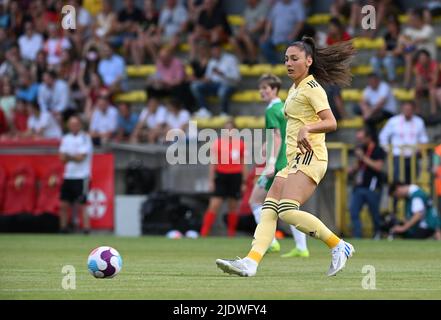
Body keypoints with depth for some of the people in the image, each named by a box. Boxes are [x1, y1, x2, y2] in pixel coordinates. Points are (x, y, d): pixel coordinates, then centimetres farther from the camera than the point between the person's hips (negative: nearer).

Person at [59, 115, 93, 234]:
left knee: (81, 205, -8)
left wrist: (68, 157, -4)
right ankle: (63, 228, 13)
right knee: (64, 205, 4)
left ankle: (86, 229, -7)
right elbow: (62, 157, 7)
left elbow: (81, 157, -12)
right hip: (68, 176, 6)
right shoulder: (66, 138, 13)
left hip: (81, 177, -6)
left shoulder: (85, 138, -5)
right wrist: (74, 157, -10)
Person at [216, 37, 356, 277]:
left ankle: (339, 246, -11)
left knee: (287, 210, -23)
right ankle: (251, 262, -20)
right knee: (268, 210, -7)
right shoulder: (294, 89, 21)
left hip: (309, 158, -9)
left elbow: (331, 123, -17)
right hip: (294, 160, 9)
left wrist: (306, 128, -32)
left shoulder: (312, 88, -6)